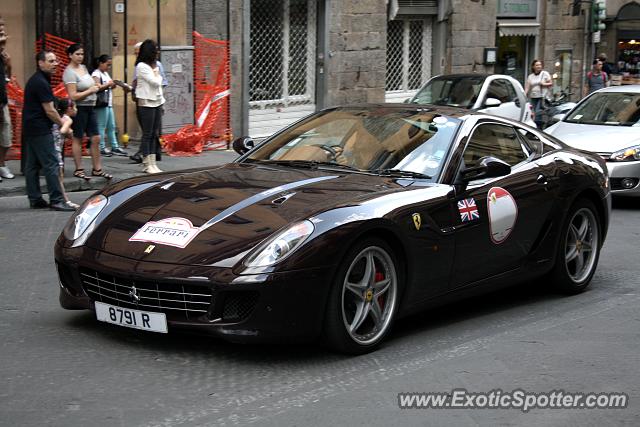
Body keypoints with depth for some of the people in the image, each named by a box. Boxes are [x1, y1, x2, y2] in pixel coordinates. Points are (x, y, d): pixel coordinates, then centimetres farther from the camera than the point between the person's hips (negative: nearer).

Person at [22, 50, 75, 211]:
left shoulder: (36, 80, 16)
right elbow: (49, 111, -17)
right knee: (51, 164, -10)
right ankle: (56, 200, -10)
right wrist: (64, 125, -6)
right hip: (40, 130, -11)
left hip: (30, 128, 11)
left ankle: (35, 199, 15)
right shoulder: (41, 83, -16)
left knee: (32, 165, 10)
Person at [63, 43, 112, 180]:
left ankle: (97, 169, 13)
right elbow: (73, 96, -21)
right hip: (79, 108, -8)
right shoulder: (69, 72, -14)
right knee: (78, 139, 0)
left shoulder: (83, 67, 12)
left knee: (95, 138, 7)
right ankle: (78, 170, 7)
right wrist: (90, 91, -13)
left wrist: (95, 86, 8)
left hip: (90, 107, 8)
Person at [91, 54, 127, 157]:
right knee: (101, 126, -5)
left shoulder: (106, 73, 19)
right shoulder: (96, 74, -9)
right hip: (101, 104, -9)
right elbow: (98, 88, -20)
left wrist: (113, 84, 3)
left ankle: (114, 147, 14)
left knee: (111, 126, 10)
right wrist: (108, 84, -25)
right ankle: (101, 148, -3)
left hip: (109, 103, 9)